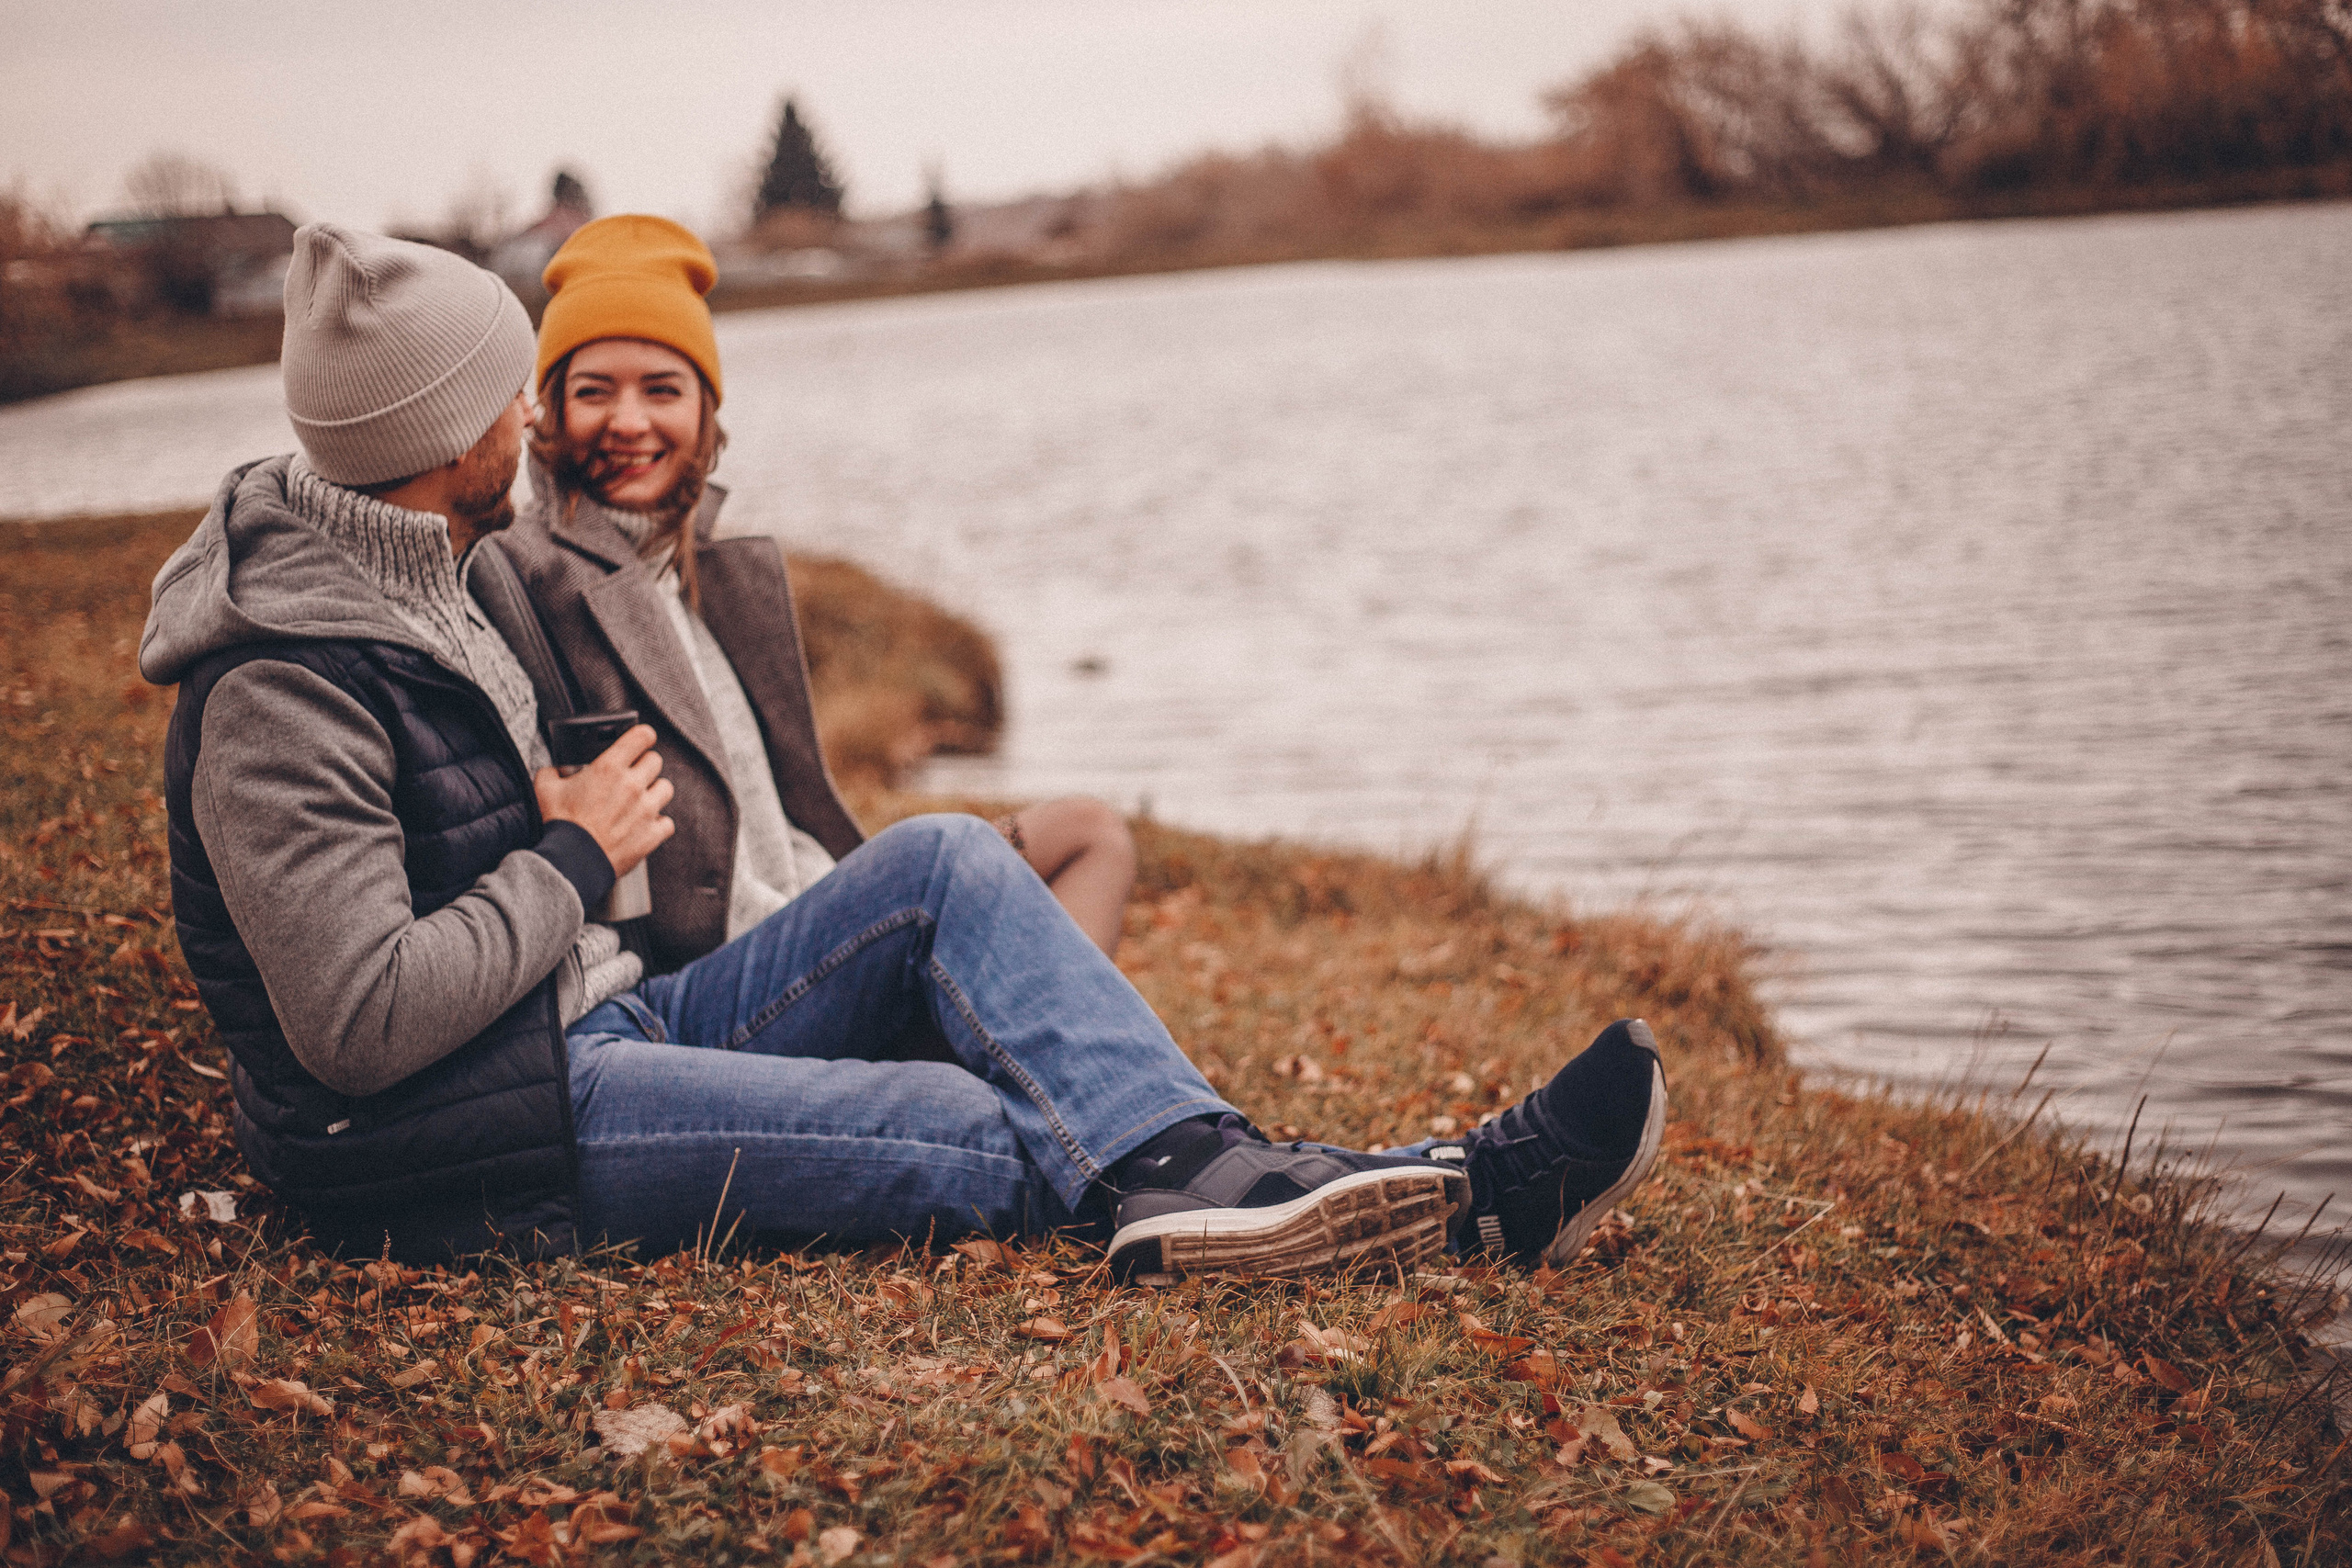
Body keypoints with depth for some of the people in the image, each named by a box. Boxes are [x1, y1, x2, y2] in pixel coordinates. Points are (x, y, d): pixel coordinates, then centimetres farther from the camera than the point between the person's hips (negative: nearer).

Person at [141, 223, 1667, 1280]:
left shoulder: (444, 571, 12)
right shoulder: (282, 696, -19)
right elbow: (360, 1021, -26)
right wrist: (576, 855, -15)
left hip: (610, 1026, 10)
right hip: (474, 1143, -10)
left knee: (942, 861, -8)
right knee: (979, 1129, -23)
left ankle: (1196, 1168, -26)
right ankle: (1464, 1200, -23)